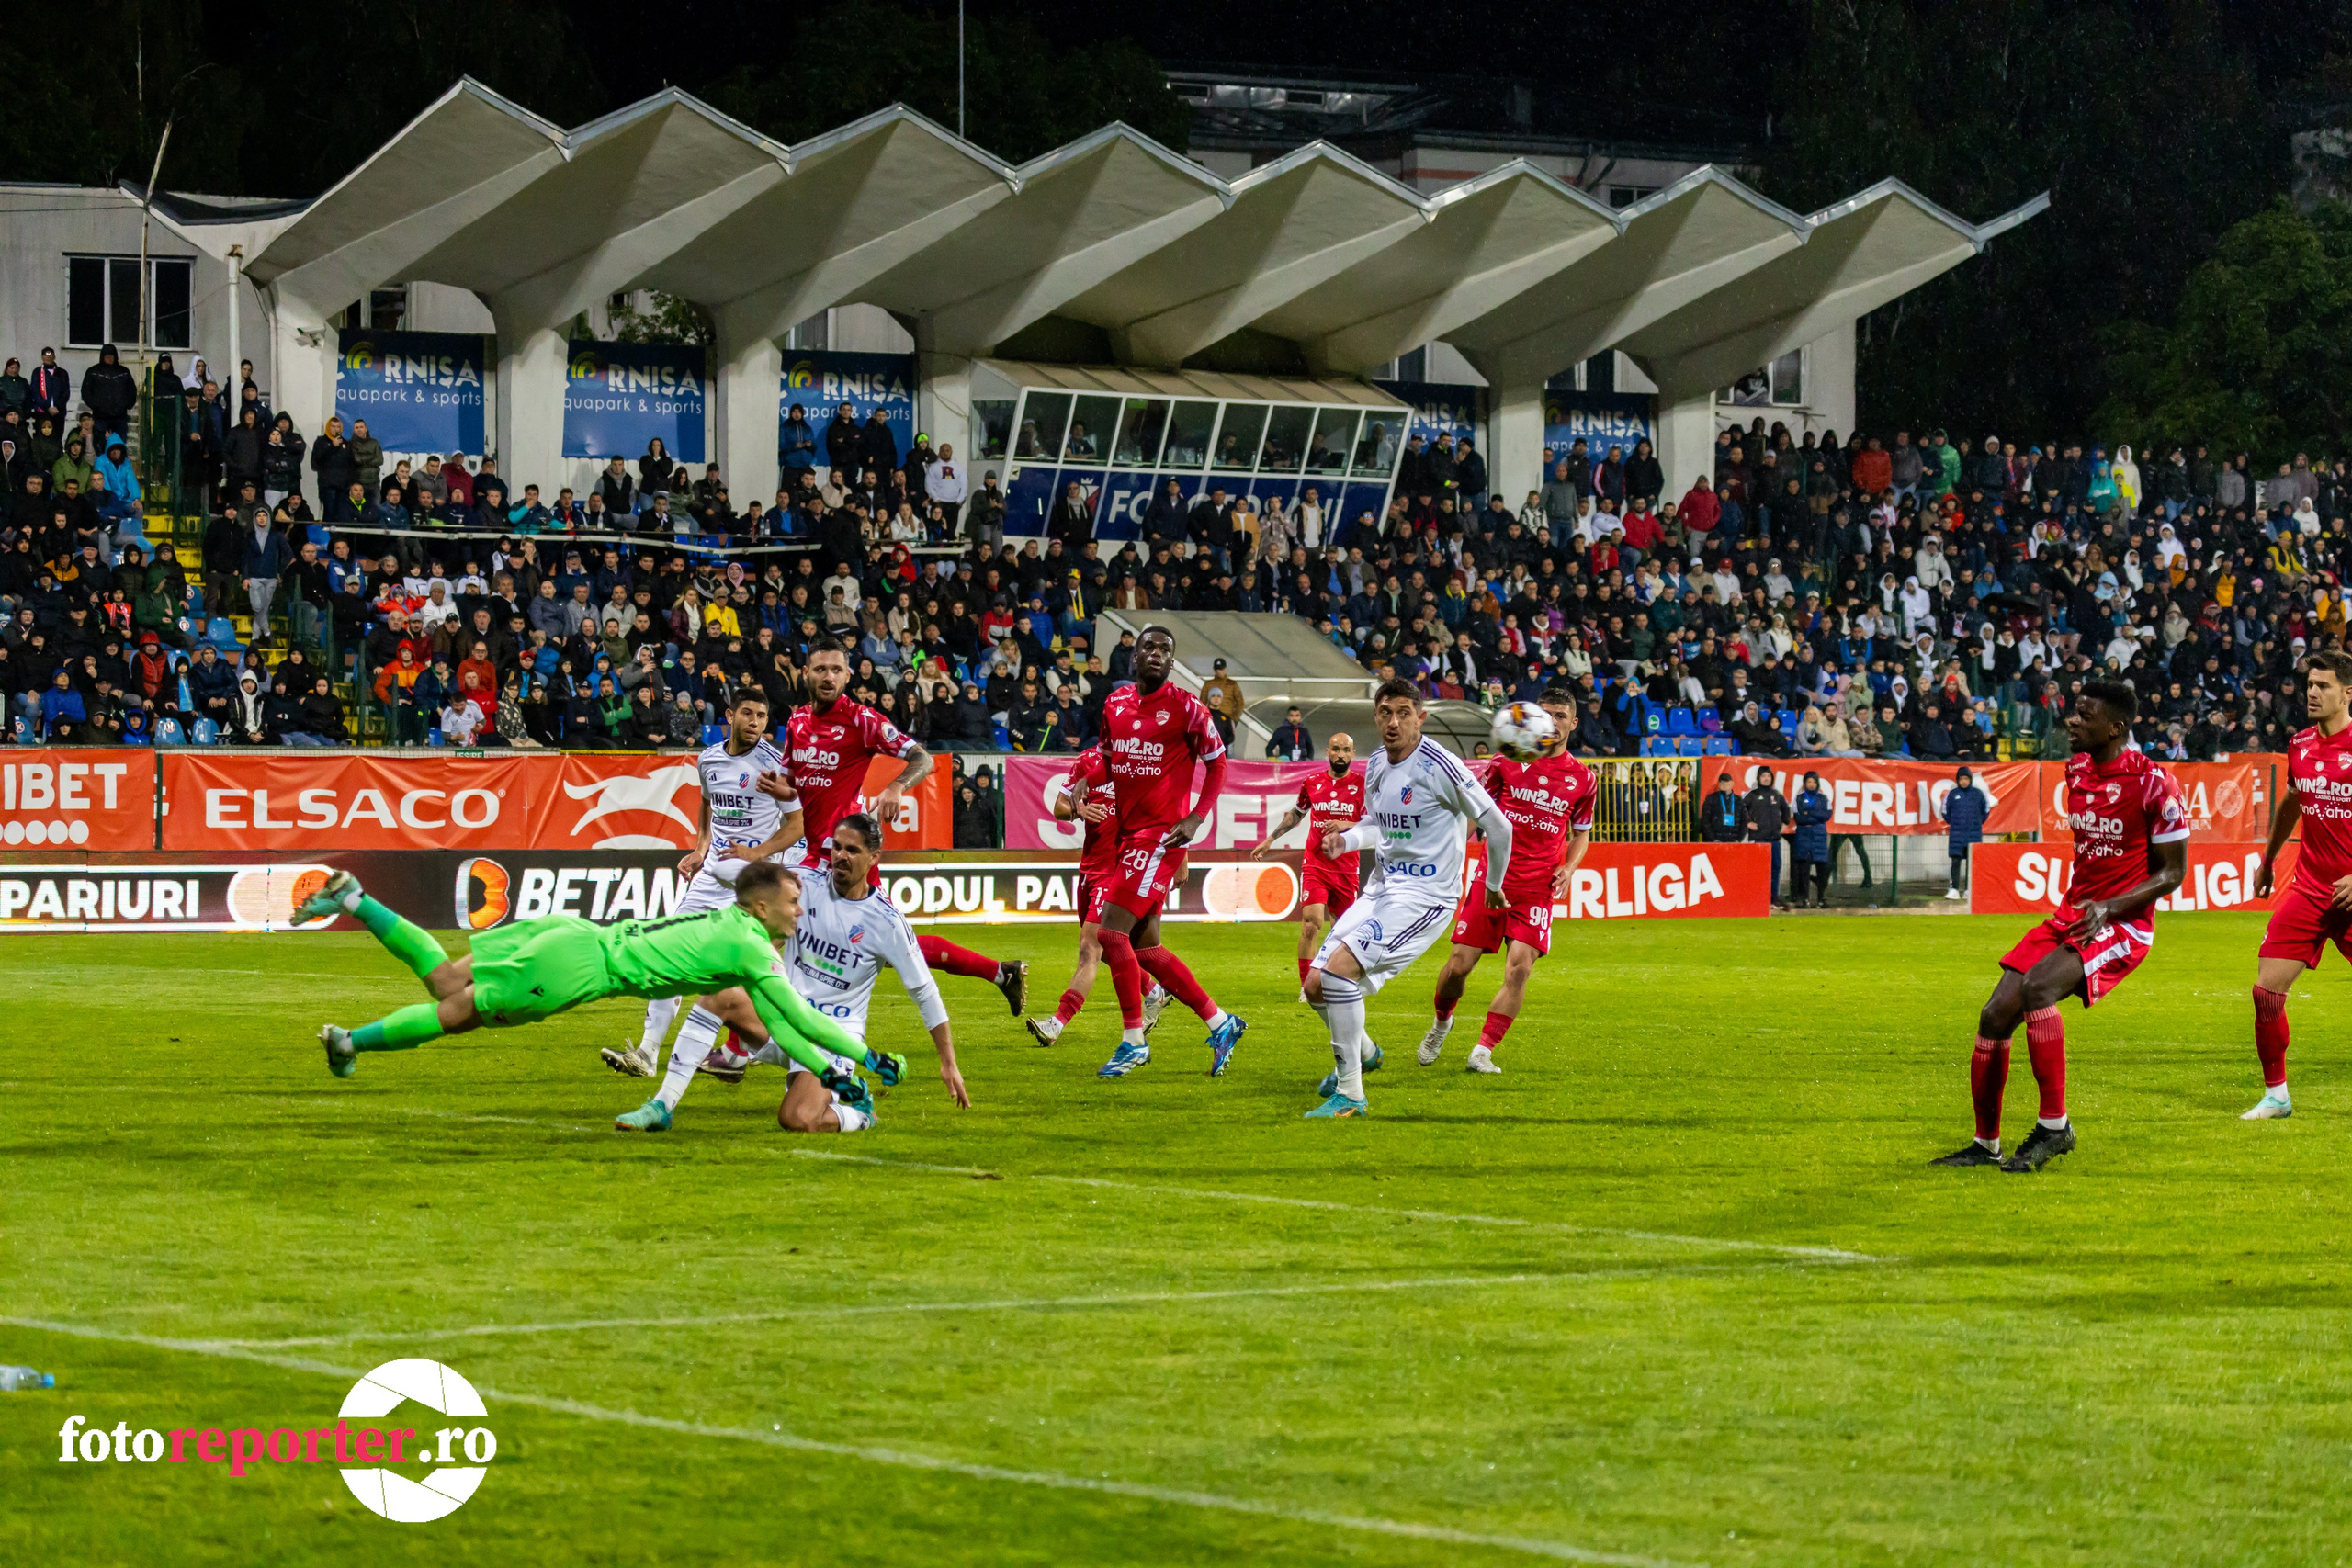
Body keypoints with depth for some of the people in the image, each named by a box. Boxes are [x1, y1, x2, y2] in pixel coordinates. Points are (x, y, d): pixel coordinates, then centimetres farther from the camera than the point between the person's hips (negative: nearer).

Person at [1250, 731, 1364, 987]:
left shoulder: (1362, 786, -2)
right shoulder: (1312, 784, 6)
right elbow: (1295, 814, 23)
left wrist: (1346, 825, -23)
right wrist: (1269, 840, 24)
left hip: (1347, 869, 0)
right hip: (1314, 866, 0)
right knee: (1311, 923, -14)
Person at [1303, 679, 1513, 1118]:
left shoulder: (1438, 766, -16)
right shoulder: (1376, 765, 7)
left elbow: (1497, 826, -9)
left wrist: (1494, 885, 5)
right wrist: (1346, 840, 3)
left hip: (1425, 896, -8)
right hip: (1381, 887, 8)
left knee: (1339, 968, -25)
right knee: (1316, 984, 4)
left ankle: (1349, 1095, -17)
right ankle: (1362, 1052, 38)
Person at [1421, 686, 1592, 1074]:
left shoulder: (1582, 779, 7)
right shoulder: (1509, 762, 4)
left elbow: (1581, 833, 20)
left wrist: (1569, 868, 2)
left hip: (1537, 888, 0)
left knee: (1519, 967, -16)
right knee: (1459, 965, -2)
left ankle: (1482, 1052, -9)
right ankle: (1441, 1022, 30)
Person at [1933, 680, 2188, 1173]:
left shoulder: (2154, 782, -14)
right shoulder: (2077, 770, 8)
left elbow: (2172, 872, -11)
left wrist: (2108, 908, -22)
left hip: (2123, 924, -8)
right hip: (2072, 915, 8)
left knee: (2037, 986, -31)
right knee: (1997, 1014, -3)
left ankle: (2054, 1127, -21)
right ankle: (1986, 1145, 11)